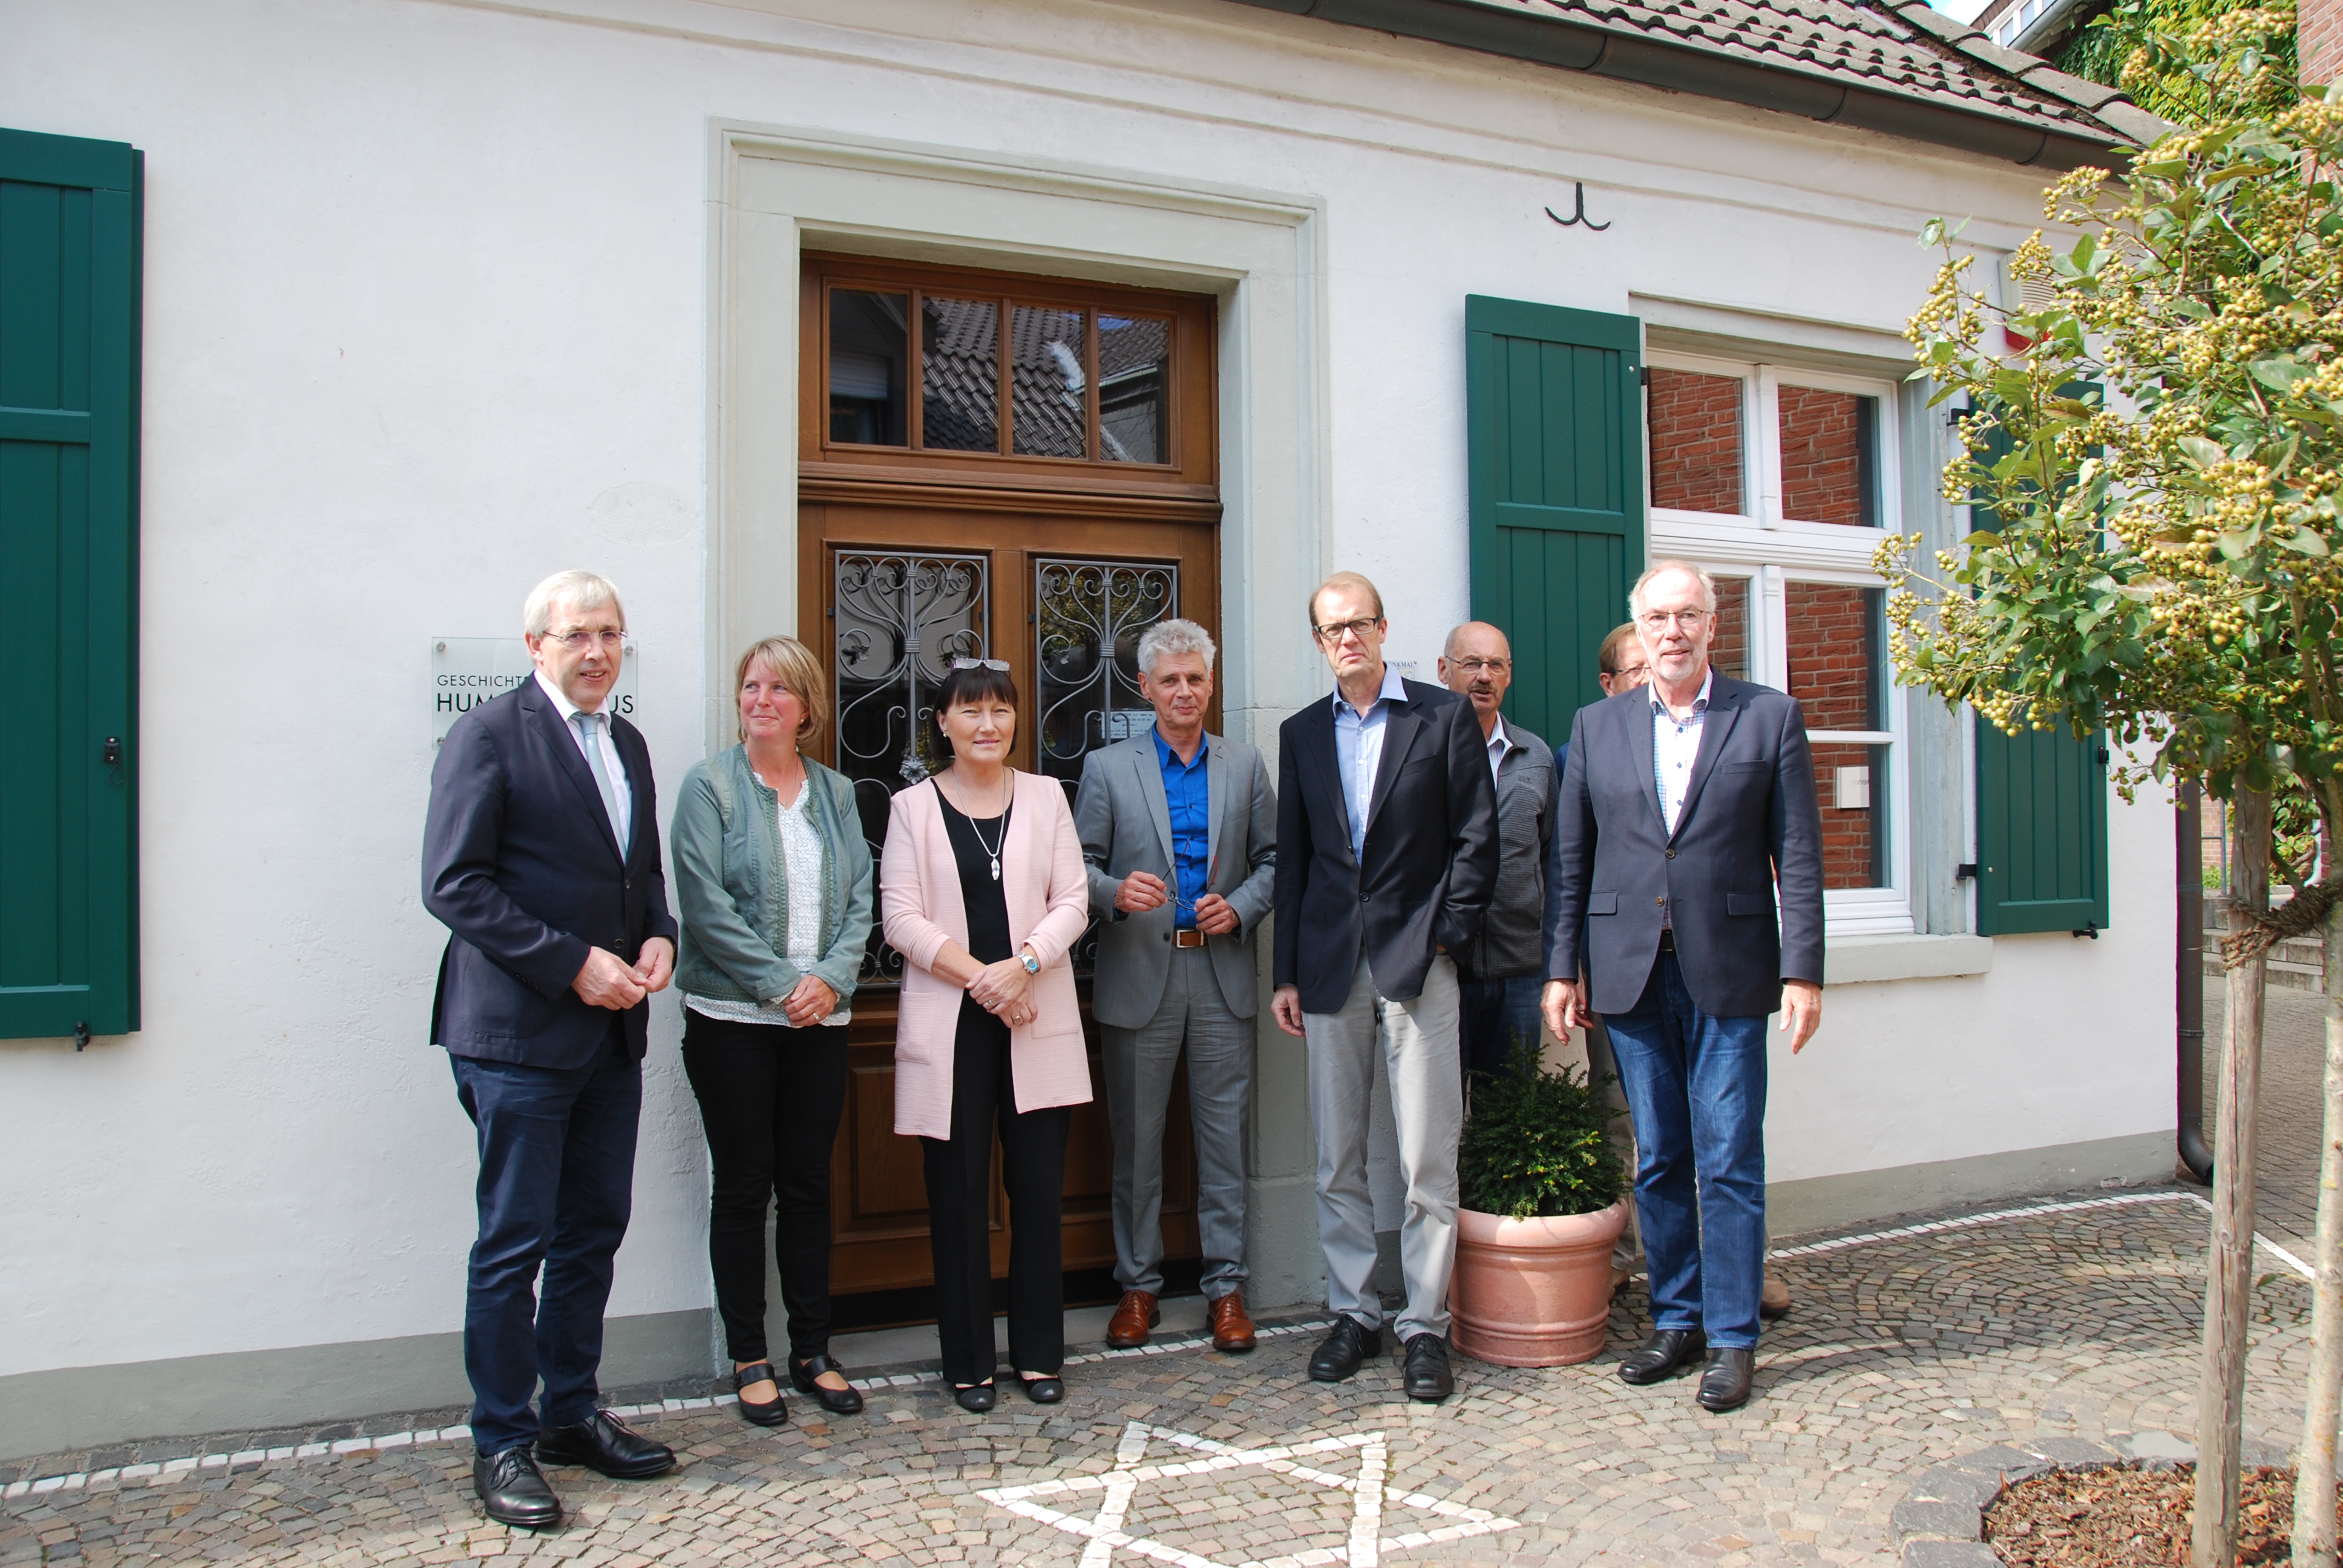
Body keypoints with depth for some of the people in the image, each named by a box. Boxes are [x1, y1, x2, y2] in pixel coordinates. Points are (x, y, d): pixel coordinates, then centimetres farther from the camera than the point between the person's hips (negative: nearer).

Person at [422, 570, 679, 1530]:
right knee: (514, 1243, 1)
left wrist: (658, 936, 2)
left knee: (594, 1232, 14)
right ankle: (501, 1445, 14)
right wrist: (573, 962, -18)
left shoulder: (626, 744, 15)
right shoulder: (490, 736, -8)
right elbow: (454, 884, -14)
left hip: (611, 1033, 7)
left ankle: (572, 1414, 28)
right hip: (519, 1031, -7)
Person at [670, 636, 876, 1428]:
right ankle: (748, 1359, 16)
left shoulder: (835, 792, 10)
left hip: (820, 1019, 4)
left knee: (809, 1183, 9)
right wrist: (780, 984, -15)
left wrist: (831, 978, -10)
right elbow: (706, 906, -10)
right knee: (743, 1186, 4)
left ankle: (812, 1350, 21)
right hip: (732, 1018, -3)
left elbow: (861, 897, 6)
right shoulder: (709, 786, -3)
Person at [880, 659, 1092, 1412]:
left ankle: (1040, 1353, 18)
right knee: (958, 1194, 3)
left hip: (1038, 1020, 1)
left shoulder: (1045, 797, 8)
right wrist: (978, 976, -14)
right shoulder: (914, 806, 4)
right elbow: (900, 917, -3)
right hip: (949, 1025, -1)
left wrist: (1022, 965, -13)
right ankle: (968, 1362, 16)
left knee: (1038, 1187, 4)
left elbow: (1072, 903, 3)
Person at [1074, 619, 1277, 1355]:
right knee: (1137, 1139, 6)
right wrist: (1116, 892, -19)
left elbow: (1272, 860, 11)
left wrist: (1239, 907, -7)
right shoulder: (1107, 768, 4)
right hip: (1138, 974, -1)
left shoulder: (1246, 765, 10)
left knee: (1225, 1135, 5)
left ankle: (1226, 1286, 16)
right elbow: (1081, 867, 2)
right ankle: (1138, 1286, 19)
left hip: (1222, 974, 1)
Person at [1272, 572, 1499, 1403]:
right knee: (1337, 1160, 9)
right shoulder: (1302, 733, 12)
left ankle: (1425, 1326, 11)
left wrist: (1446, 935, -7)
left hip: (1415, 961, -3)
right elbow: (1292, 858, 13)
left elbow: (1476, 838, 0)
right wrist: (1288, 975, 9)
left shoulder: (1444, 716, 2)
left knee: (1427, 1161, -1)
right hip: (1332, 970, 4)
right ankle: (1354, 1313, 21)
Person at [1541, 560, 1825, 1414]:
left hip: (1728, 974, -2)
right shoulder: (1596, 726, 9)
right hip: (1631, 973, 2)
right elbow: (1570, 858, 9)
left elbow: (1798, 855, 0)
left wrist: (1802, 971, -7)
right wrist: (1561, 968, 4)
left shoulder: (1770, 717, 2)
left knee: (1730, 1163, 1)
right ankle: (1676, 1320, 24)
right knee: (1657, 1161, 11)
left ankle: (1733, 1337, 13)